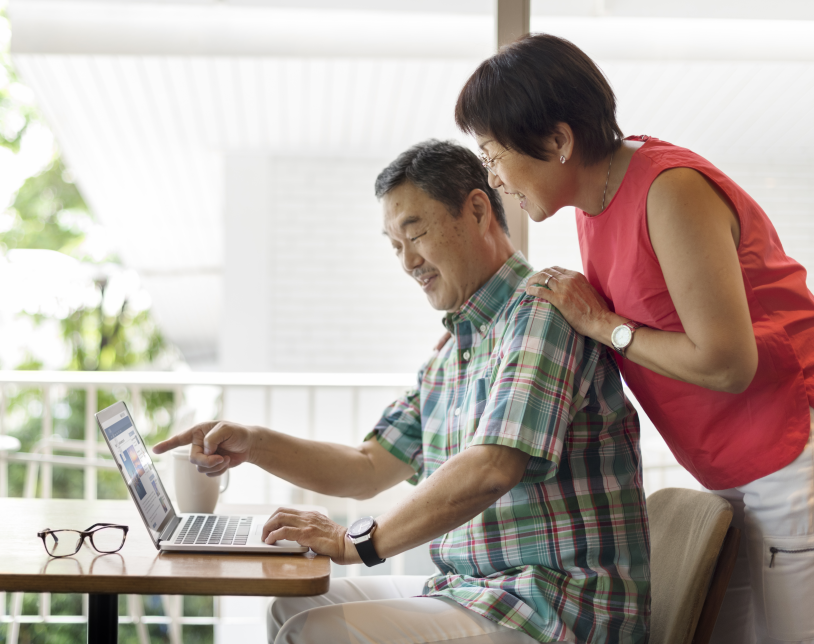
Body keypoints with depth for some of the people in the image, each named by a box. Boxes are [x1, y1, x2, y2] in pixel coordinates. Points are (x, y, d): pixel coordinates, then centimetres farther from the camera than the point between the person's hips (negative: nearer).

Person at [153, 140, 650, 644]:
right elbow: (369, 469, 21)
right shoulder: (450, 357, 18)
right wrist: (254, 445, 7)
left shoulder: (541, 312, -14)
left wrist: (357, 541, -15)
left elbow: (489, 470, -25)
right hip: (471, 591, 10)